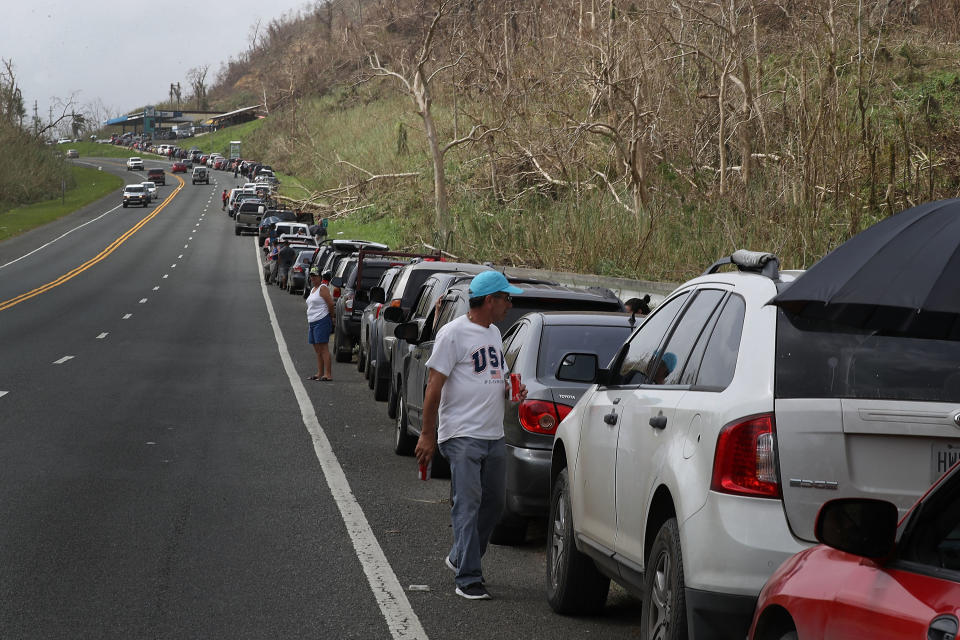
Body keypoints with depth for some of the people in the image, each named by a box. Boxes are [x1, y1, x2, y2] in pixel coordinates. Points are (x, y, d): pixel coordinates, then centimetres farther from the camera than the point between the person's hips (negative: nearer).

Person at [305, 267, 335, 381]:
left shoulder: (322, 288, -9)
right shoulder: (313, 289, 20)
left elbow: (330, 303, -14)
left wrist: (331, 317, -4)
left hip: (322, 321, -10)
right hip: (312, 322, 10)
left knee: (323, 348, -12)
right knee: (317, 349, 10)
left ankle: (328, 374, -15)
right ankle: (319, 374, 14)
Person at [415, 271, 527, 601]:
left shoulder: (494, 332, 17)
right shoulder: (454, 333, -9)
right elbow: (434, 385, -10)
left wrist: (510, 389, 7)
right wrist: (427, 434, -13)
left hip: (494, 435, 8)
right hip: (462, 435, -8)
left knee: (494, 502, 13)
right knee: (468, 503, -11)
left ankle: (460, 558, 31)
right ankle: (468, 579, -12)